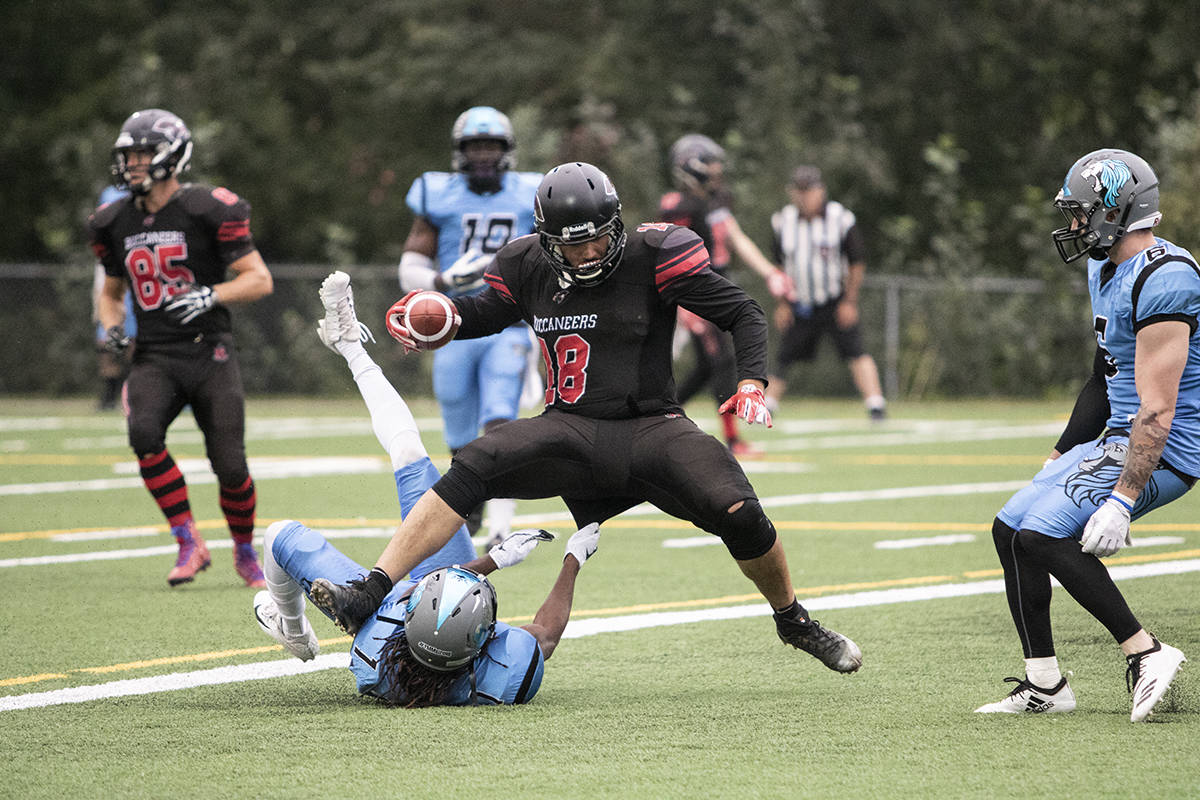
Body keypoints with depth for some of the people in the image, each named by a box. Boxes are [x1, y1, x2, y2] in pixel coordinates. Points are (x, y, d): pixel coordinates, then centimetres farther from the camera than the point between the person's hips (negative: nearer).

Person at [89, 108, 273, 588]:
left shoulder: (206, 210, -7)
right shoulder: (116, 222, 9)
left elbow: (259, 279, -5)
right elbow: (111, 290, 25)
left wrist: (211, 296, -22)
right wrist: (111, 327, 4)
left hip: (209, 354, -3)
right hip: (154, 357, 3)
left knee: (230, 466, -9)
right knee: (144, 432, -27)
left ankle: (245, 553, 21)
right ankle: (189, 544, -14)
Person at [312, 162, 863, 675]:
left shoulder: (651, 257, -8)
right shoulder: (529, 268, 2)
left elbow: (743, 314, -3)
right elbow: (485, 314, 24)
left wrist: (751, 383, -18)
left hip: (649, 427, -2)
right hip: (569, 430, 2)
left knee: (740, 516, -21)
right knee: (471, 471, -23)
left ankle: (793, 622, 10)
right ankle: (368, 596, -28)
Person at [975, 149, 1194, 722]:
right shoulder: (1107, 267, 10)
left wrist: (1122, 501, -29)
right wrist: (1061, 455, 25)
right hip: (1117, 438, 11)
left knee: (1044, 534, -21)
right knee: (1010, 530, 9)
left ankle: (1145, 654, -15)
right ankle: (1044, 685, 14)